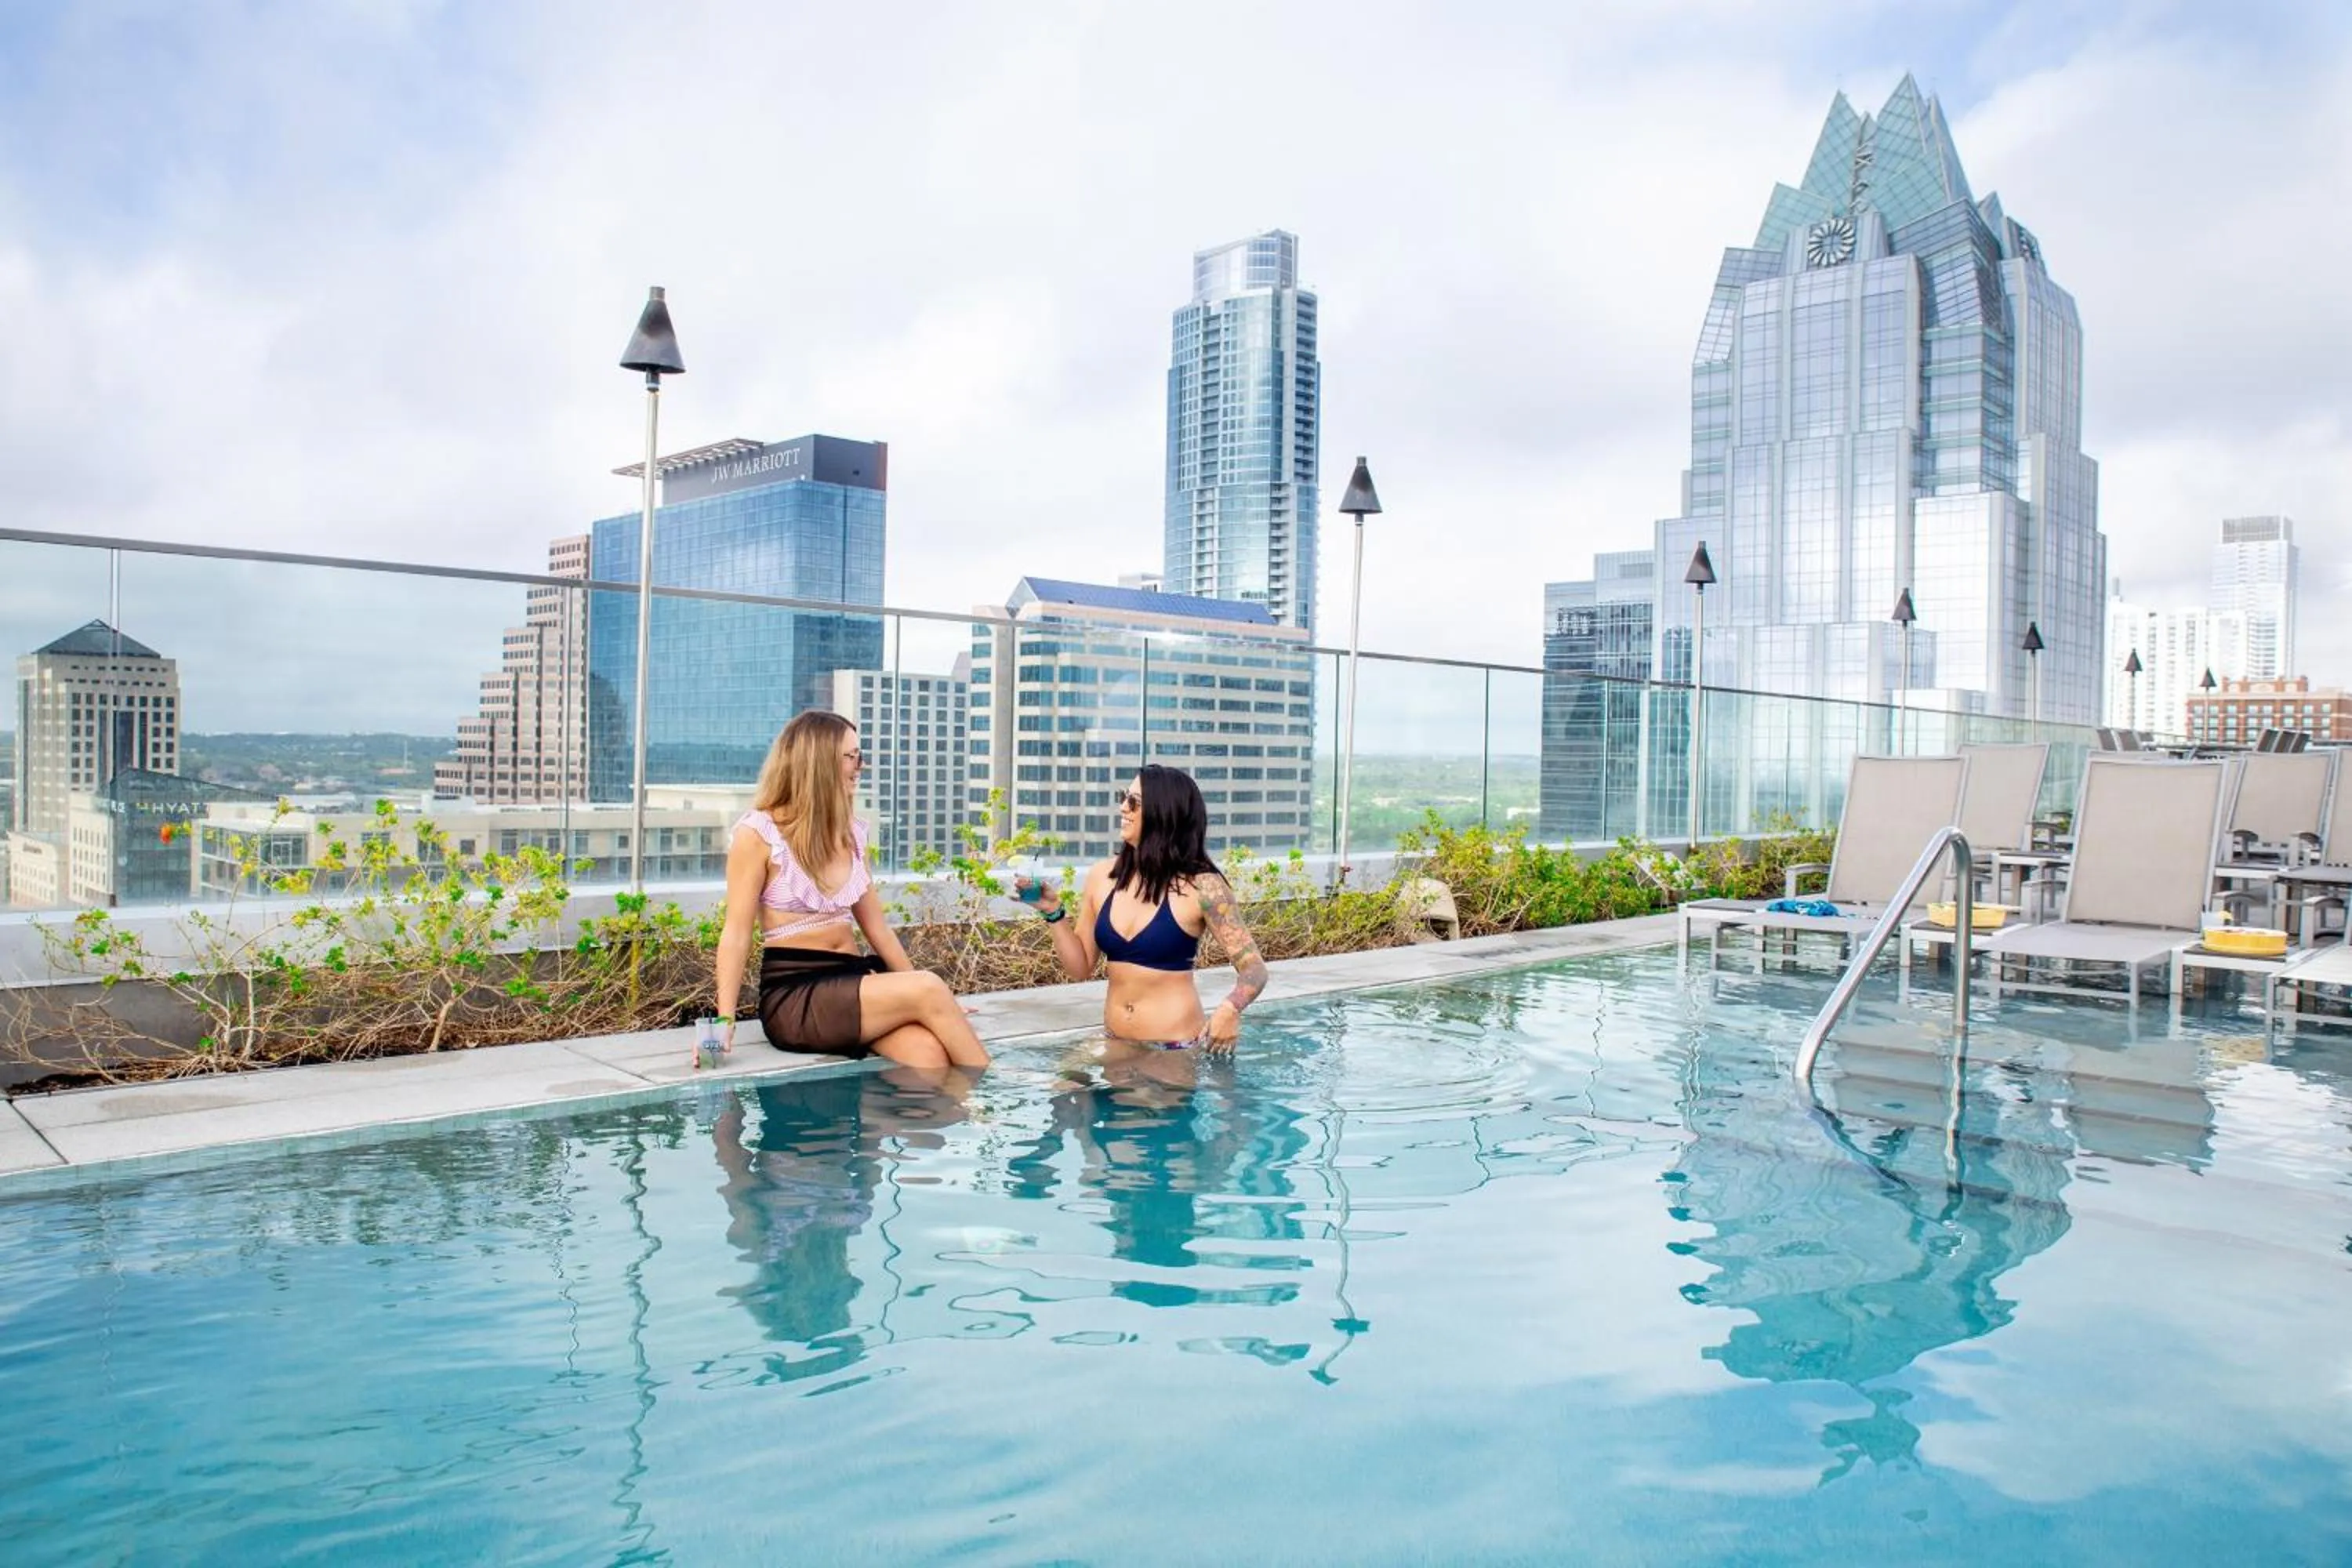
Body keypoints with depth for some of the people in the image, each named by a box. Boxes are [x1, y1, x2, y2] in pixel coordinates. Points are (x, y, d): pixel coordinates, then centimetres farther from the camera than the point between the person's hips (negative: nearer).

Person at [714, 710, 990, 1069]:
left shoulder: (851, 833, 13)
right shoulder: (758, 833, -4)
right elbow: (737, 933, -7)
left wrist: (938, 1001, 14)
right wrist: (725, 1020, -19)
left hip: (853, 983, 6)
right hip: (794, 995, -5)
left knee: (928, 1050, -27)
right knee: (927, 989, -27)